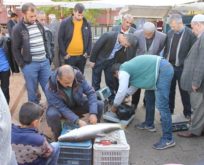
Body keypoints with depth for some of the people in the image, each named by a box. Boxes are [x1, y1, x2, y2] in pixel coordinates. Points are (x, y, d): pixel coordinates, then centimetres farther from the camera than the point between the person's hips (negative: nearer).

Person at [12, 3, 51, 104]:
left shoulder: (39, 25, 8)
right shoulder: (18, 29, -8)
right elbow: (16, 49, -4)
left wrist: (47, 56, 11)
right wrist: (22, 65, -7)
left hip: (44, 62, 5)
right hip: (30, 64, -4)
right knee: (32, 90, 7)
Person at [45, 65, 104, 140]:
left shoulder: (78, 76, -25)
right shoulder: (50, 88, -31)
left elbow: (90, 92, -19)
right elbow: (62, 108, -29)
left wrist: (93, 113, -30)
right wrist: (77, 120, -39)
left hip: (78, 104, 3)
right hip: (60, 109, -3)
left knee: (99, 105, -17)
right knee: (52, 114, -37)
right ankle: (59, 137, -7)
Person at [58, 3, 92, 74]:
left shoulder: (86, 24, 3)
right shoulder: (65, 23, -7)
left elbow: (89, 38, 10)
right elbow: (60, 39, -6)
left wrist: (88, 52, 1)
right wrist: (64, 53, -10)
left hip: (82, 56, 3)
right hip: (69, 56, -3)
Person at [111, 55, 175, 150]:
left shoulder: (123, 71, -2)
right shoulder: (128, 67, 26)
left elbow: (121, 91, -3)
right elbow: (135, 84, 37)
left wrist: (114, 106, 12)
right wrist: (125, 96, 39)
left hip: (162, 70, -11)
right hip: (164, 67, 11)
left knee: (162, 106, -9)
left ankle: (168, 139, -4)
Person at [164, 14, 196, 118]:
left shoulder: (190, 34, -11)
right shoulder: (170, 33, 5)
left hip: (182, 68, -5)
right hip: (169, 66, 5)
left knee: (184, 91, 8)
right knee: (169, 90, 15)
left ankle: (187, 112, 23)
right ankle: (169, 109, 30)